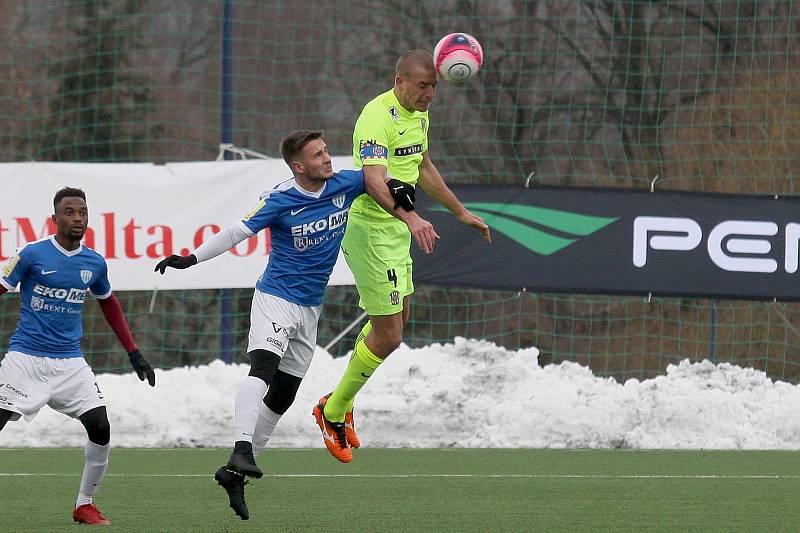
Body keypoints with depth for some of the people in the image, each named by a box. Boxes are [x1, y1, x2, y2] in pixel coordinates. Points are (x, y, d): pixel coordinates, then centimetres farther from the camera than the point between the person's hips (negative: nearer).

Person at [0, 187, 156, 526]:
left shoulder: (95, 264, 7)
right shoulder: (32, 254, -7)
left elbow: (109, 305, 23)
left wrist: (134, 353, 21)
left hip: (70, 363, 4)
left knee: (100, 427, -8)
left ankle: (85, 505, 10)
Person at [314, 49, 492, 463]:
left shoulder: (419, 115, 9)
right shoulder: (378, 117, -22)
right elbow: (376, 180, -36)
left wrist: (460, 212, 32)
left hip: (397, 230, 10)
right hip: (371, 231, -10)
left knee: (397, 320, 18)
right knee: (388, 336, -8)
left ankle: (342, 402, 33)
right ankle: (333, 411, 11)